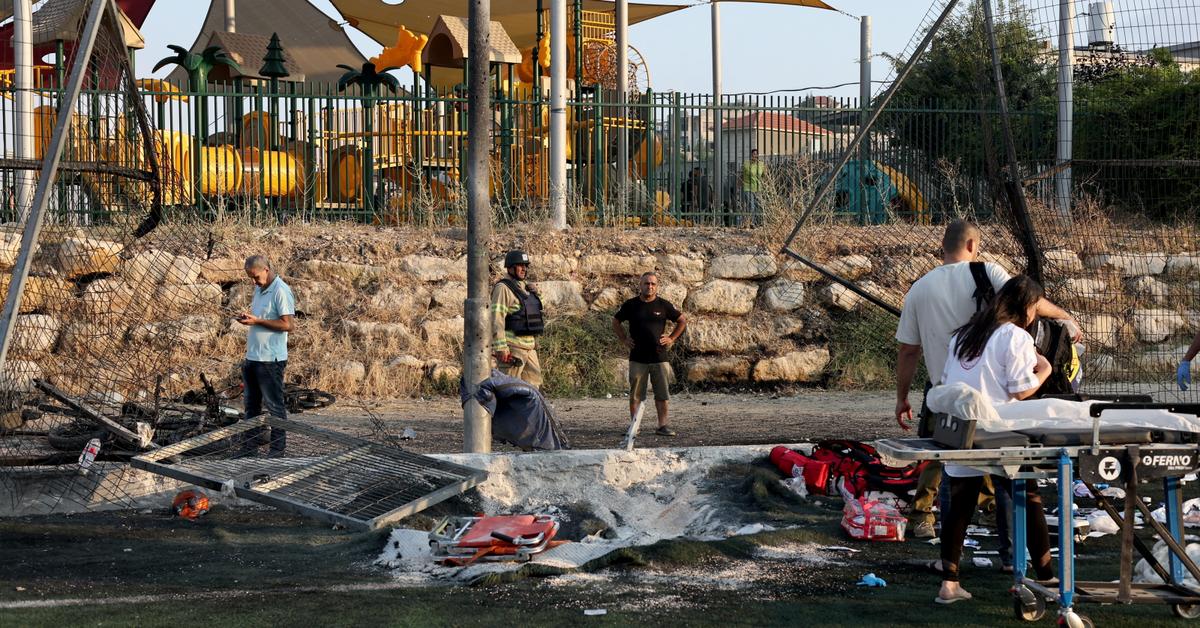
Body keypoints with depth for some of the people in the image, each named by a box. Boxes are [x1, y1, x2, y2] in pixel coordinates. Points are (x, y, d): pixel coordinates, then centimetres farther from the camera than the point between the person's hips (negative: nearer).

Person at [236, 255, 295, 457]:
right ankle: (248, 449, 21)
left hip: (271, 359, -9)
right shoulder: (259, 289, 14)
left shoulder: (281, 291, -15)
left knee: (274, 406, -2)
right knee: (251, 405, 14)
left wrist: (257, 321, -20)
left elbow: (288, 324, -21)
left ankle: (277, 451, 4)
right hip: (252, 356, 9)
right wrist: (247, 318, 2)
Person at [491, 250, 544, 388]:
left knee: (534, 383, 11)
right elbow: (496, 319, -19)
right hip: (512, 348, -9)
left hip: (529, 346, 9)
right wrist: (501, 348, -25)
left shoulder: (524, 287, 16)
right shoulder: (503, 288, -11)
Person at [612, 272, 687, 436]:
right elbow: (615, 322, 17)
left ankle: (662, 425, 6)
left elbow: (682, 321, 14)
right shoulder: (631, 305, 4)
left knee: (662, 394, 1)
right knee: (635, 395, 3)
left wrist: (671, 339, 5)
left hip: (659, 357, 0)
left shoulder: (663, 305, 4)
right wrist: (624, 340, 7)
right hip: (638, 358, 0)